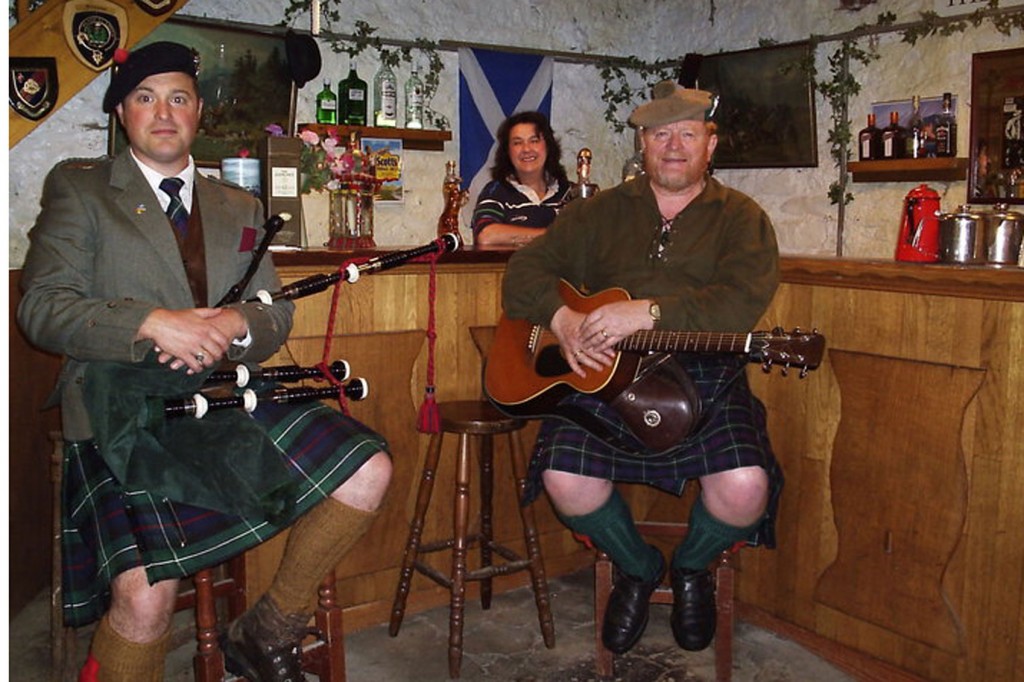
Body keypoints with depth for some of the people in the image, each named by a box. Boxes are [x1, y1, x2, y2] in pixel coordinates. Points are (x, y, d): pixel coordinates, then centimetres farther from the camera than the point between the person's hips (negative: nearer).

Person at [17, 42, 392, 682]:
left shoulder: (241, 207, 21)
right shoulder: (78, 186, 9)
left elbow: (277, 315, 15)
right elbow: (42, 306, -2)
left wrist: (233, 326, -10)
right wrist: (153, 324, -18)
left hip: (228, 402, 5)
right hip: (123, 415, -4)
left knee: (369, 470, -13)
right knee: (145, 593, -26)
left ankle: (267, 631, 7)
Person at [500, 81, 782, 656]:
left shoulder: (741, 217, 9)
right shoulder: (601, 213, 17)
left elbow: (743, 301, -10)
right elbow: (525, 273, 12)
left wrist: (649, 312, -21)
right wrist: (561, 317, -9)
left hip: (706, 379, -1)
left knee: (745, 488, -26)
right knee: (566, 481, -23)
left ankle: (693, 567, 12)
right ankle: (638, 568, 11)